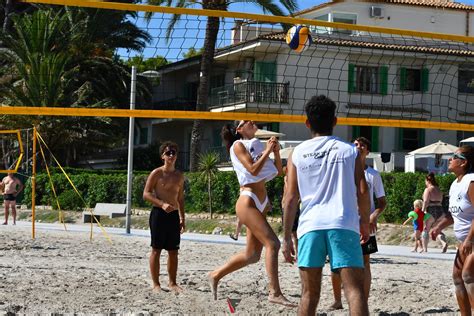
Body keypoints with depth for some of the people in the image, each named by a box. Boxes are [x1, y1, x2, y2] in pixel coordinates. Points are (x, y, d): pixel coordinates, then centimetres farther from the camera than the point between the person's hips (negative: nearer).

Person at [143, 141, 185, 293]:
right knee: (156, 250, -1)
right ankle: (156, 284, 3)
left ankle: (172, 283, 16)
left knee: (173, 251, 8)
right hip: (159, 214, -5)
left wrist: (182, 218, 14)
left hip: (174, 215, 5)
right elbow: (146, 194, -8)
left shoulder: (179, 176, 12)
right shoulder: (157, 173, -4)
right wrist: (162, 204, -21)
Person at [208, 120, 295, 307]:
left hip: (261, 203, 8)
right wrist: (267, 151, -10)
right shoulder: (238, 145, -2)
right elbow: (253, 169, -16)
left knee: (252, 254, 9)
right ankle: (275, 293, -17)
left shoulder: (257, 146, 18)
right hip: (248, 202, -8)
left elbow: (278, 171, 17)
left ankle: (216, 275, 23)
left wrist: (276, 152, 4)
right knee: (272, 243, -17)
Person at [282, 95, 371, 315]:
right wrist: (365, 222, 19)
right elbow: (362, 191, 4)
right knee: (355, 290, -7)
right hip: (344, 224, -2)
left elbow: (291, 198, 6)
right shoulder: (350, 151, 9)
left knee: (309, 293, 11)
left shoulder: (297, 154, 10)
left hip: (310, 225, 2)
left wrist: (287, 237, 11)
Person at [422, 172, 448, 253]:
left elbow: (426, 202, -15)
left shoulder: (428, 190, -7)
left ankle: (424, 249, 8)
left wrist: (423, 211, -17)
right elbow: (440, 201, 16)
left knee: (426, 230, 6)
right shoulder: (439, 190, 15)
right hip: (440, 210, 6)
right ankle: (444, 243, -14)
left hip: (431, 211, -6)